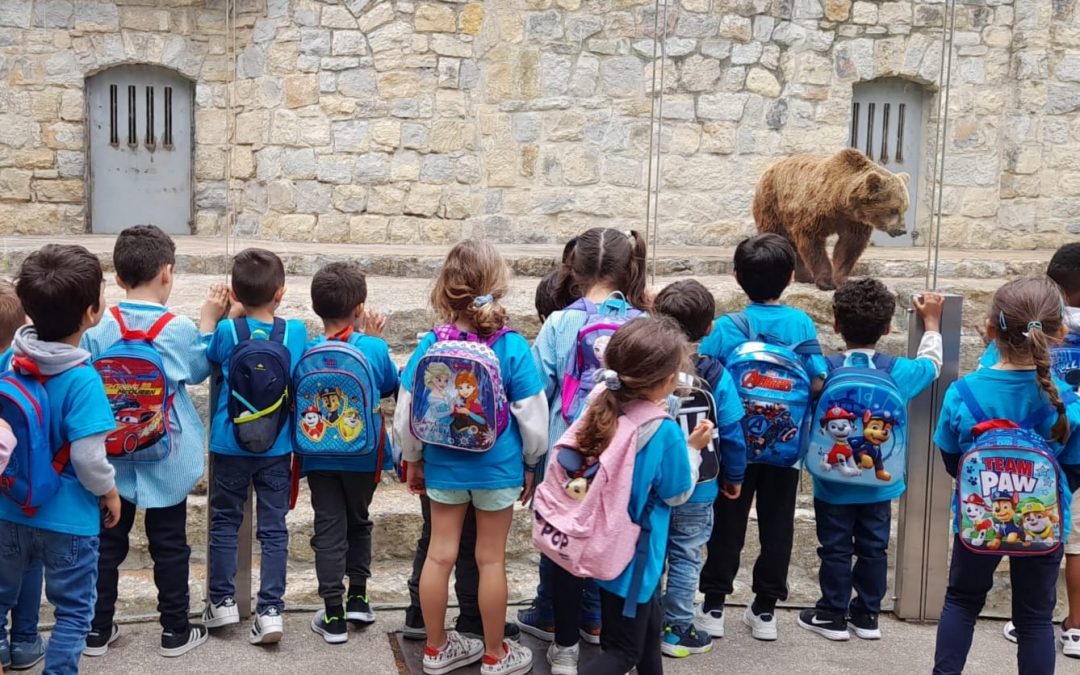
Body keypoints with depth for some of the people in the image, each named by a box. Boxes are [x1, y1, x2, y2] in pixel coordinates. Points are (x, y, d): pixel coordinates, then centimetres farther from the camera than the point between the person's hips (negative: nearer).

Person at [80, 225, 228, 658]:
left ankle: (98, 630, 23)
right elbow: (200, 371, 4)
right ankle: (175, 631, 19)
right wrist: (208, 321, 6)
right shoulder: (181, 330, -15)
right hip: (166, 461, -2)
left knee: (108, 543, 14)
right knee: (169, 546, 9)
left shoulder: (98, 330, -9)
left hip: (114, 459, 2)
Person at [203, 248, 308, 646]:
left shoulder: (227, 332, -11)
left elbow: (207, 357, 10)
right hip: (276, 448, 1)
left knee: (224, 522, 14)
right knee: (273, 528, 6)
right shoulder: (296, 332, -5)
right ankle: (270, 609, 3)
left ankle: (222, 601, 20)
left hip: (230, 446, -1)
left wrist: (231, 315, 9)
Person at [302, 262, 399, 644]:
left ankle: (334, 616, 8)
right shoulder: (375, 349, -12)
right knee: (358, 522, 22)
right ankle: (358, 598, 24)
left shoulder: (306, 352, -12)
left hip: (320, 455, 0)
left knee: (329, 530, 6)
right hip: (363, 455, 0)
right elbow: (392, 389, 7)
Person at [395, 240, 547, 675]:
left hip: (443, 465, 2)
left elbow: (406, 413, -3)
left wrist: (412, 459, 12)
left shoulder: (431, 345, -10)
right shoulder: (511, 347, -18)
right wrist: (532, 463, 4)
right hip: (497, 467, -2)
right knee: (491, 560, 10)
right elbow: (533, 417, -12)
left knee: (439, 554, 14)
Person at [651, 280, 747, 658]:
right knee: (685, 557, 11)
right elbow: (732, 436, -10)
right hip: (695, 489, -2)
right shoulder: (716, 377, -16)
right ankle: (676, 630, 19)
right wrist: (734, 478, 6)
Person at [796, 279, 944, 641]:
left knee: (835, 548, 10)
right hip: (879, 482, 2)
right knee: (873, 548, 16)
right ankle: (868, 614, 26)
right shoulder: (897, 371, -10)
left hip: (834, 482, -2)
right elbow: (931, 364, 11)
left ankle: (833, 614, 18)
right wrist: (931, 322, 24)